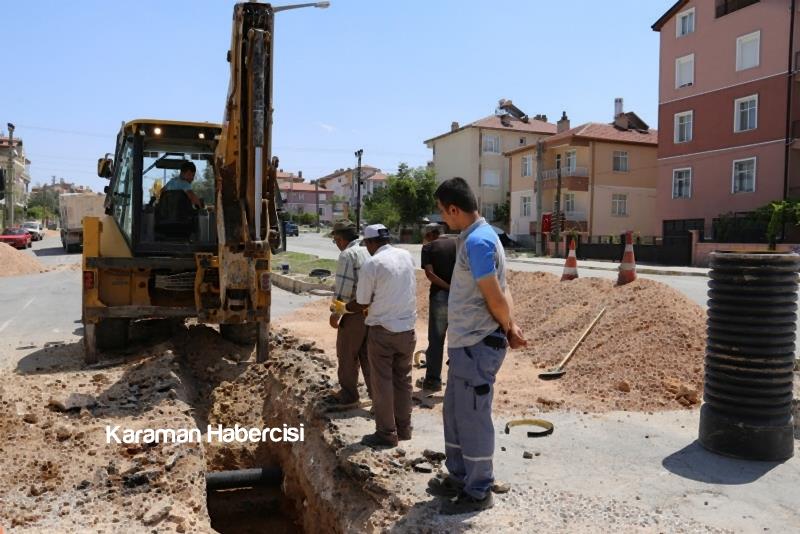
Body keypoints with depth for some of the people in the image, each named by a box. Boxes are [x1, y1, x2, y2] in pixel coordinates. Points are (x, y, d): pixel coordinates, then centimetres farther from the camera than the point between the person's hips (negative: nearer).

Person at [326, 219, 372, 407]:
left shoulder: (347, 255, -13)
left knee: (347, 355, 8)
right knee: (368, 354, 16)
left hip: (354, 313, -7)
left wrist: (335, 313, -11)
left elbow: (343, 288, -18)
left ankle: (348, 394, 18)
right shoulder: (369, 251, 10)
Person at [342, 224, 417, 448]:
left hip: (383, 331, -5)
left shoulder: (372, 264, -12)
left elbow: (362, 303, -5)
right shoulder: (406, 256, 4)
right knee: (403, 379, 16)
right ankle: (404, 429, 24)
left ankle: (387, 433, 12)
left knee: (382, 383, 5)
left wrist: (342, 308, 14)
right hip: (407, 328, 5)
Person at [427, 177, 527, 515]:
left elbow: (496, 298, -21)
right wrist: (512, 327, -1)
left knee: (473, 418, 3)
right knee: (455, 412, 20)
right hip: (466, 343, 10)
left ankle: (479, 492, 19)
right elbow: (500, 291, 10)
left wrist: (508, 330, -3)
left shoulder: (477, 241, -21)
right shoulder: (478, 237, 12)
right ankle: (459, 478, 35)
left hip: (477, 345, -10)